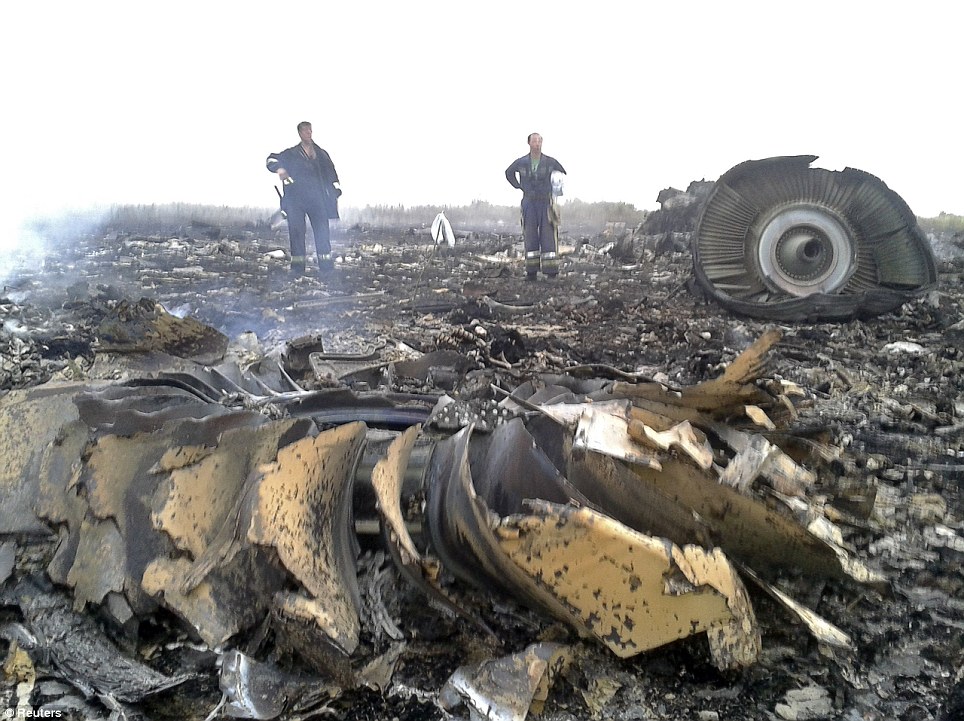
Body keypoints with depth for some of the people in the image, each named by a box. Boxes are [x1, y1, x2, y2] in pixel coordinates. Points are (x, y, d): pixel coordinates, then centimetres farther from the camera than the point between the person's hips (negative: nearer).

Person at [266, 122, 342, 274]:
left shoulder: (322, 154, 18)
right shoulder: (291, 154, 14)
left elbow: (331, 174, 18)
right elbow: (271, 160, 8)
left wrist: (336, 193, 6)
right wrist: (279, 168, -15)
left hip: (317, 200, 1)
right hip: (295, 199, -1)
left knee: (323, 232, -9)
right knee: (296, 231, -6)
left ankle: (327, 267, -8)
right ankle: (297, 268, -4)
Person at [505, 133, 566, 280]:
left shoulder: (550, 162, -1)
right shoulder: (521, 162, 2)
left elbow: (563, 174, 17)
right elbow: (509, 172, 23)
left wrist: (554, 189, 10)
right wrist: (519, 186, 13)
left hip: (546, 203, -1)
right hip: (529, 203, 1)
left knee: (548, 236, -6)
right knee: (530, 237, 3)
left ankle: (551, 272, -5)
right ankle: (531, 272, 9)